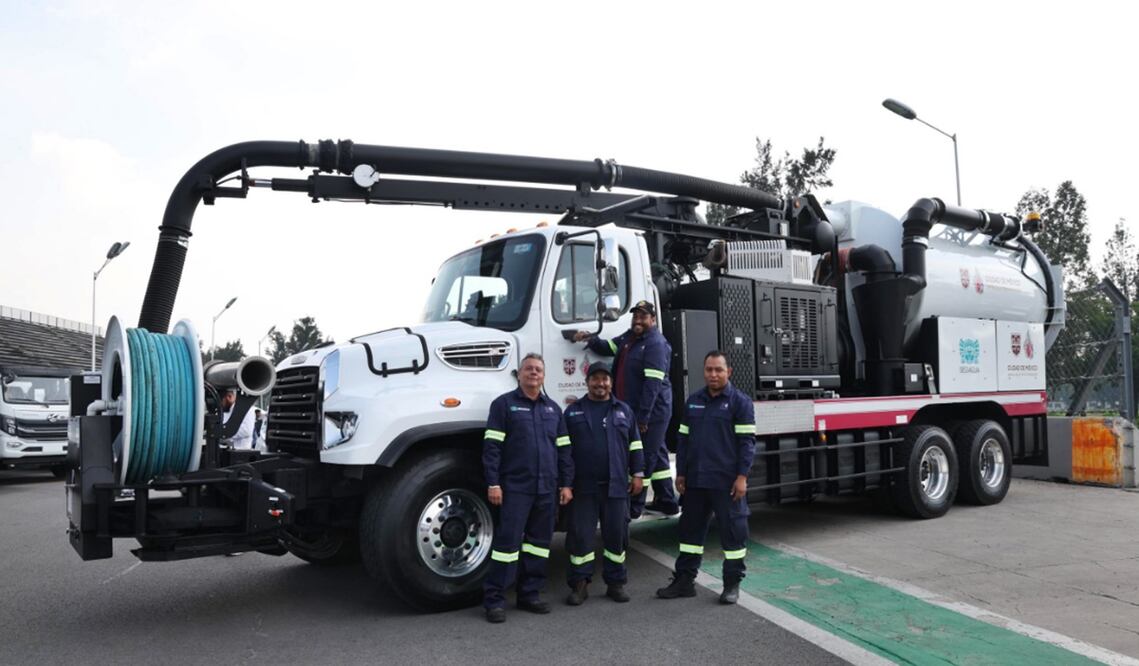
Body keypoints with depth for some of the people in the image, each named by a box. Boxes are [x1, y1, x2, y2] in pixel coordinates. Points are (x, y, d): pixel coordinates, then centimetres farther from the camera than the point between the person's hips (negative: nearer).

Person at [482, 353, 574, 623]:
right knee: (507, 540, -6)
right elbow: (492, 447, -5)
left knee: (539, 541, 9)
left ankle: (529, 595, 20)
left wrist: (566, 484, 9)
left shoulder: (553, 408, 16)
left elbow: (563, 449, 16)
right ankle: (494, 599, 2)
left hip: (546, 488, 5)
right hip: (515, 487, -5)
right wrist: (493, 483, -12)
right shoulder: (504, 404, 0)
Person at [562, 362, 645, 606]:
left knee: (617, 535, 6)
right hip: (582, 486, -1)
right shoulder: (573, 411, 8)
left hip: (616, 486, 1)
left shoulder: (623, 410, 11)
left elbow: (635, 445, 12)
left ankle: (616, 583, 17)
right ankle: (580, 584, 9)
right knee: (580, 535, 0)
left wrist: (637, 474, 5)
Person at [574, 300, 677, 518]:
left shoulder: (656, 344, -15)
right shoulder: (629, 337, 14)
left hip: (652, 410, -10)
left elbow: (653, 383, -21)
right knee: (656, 455, 17)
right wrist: (592, 340, -3)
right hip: (633, 409, 10)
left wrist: (643, 417, -23)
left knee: (643, 458, -2)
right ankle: (667, 502, 27)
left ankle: (633, 507, 6)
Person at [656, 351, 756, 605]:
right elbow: (683, 438, 14)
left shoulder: (740, 402, -4)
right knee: (691, 528, 12)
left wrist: (742, 476, -14)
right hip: (695, 480, 5)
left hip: (727, 481, -5)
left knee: (733, 530, 3)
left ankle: (732, 584, 16)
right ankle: (684, 581, 22)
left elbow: (747, 441, -8)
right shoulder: (693, 401, 11)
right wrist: (680, 474, 11)